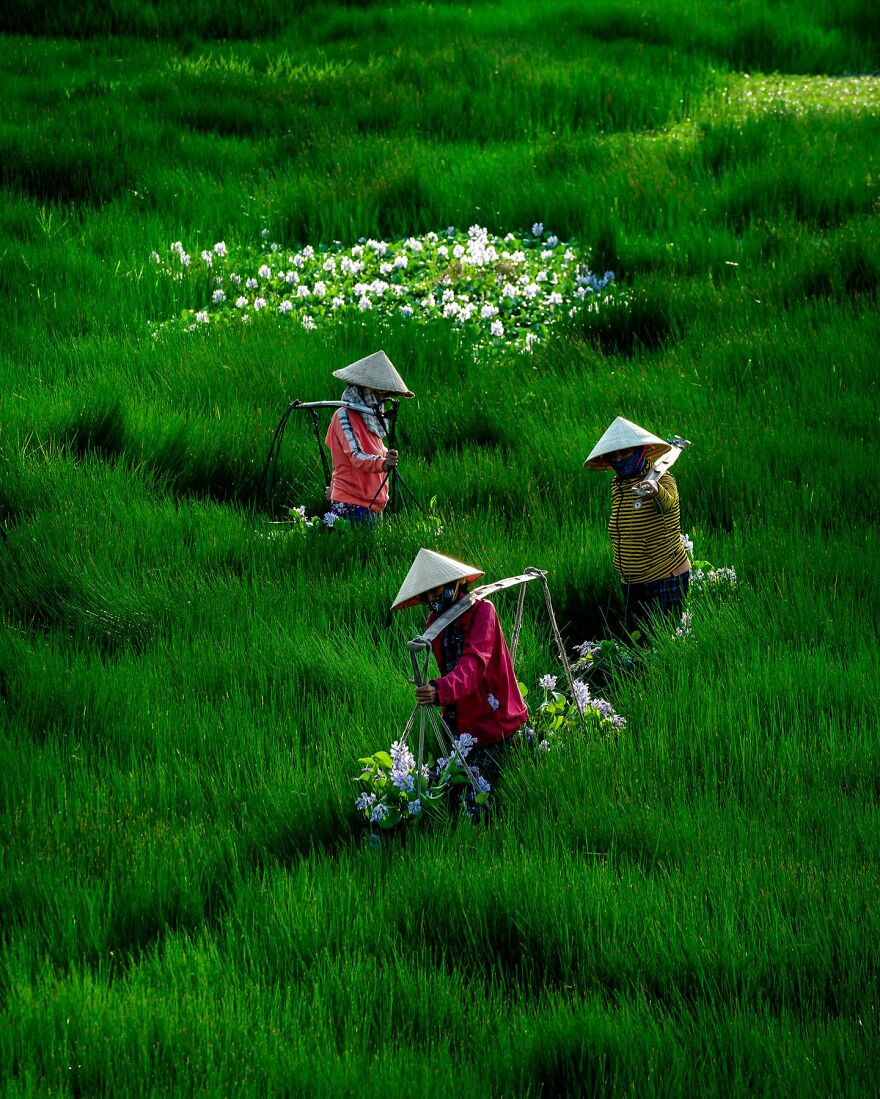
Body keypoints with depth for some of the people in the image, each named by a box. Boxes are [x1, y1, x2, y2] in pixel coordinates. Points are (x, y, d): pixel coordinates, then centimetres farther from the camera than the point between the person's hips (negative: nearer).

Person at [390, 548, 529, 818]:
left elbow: (475, 662, -34)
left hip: (493, 722, -7)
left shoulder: (481, 611, -17)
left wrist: (441, 690, -50)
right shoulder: (435, 622, 6)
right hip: (461, 722, 7)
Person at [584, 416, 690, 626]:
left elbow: (668, 502, -37)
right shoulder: (617, 486, 9)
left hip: (666, 579, -7)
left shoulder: (661, 479, -13)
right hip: (632, 584, 7)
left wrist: (656, 491, -58)